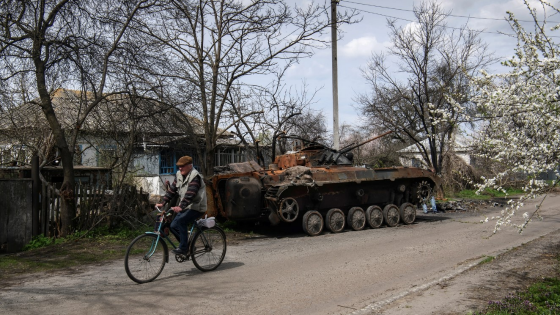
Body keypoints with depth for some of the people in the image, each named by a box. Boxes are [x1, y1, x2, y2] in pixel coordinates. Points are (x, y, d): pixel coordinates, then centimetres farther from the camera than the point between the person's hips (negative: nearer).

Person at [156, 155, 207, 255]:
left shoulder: (195, 176, -18)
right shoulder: (179, 175, 8)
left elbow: (190, 194, -30)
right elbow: (172, 189, 10)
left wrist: (181, 207, -40)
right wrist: (163, 203, 1)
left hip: (196, 207, -9)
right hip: (185, 207, 9)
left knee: (181, 221, -26)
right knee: (173, 226, 0)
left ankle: (183, 248, -18)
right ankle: (187, 245, 16)